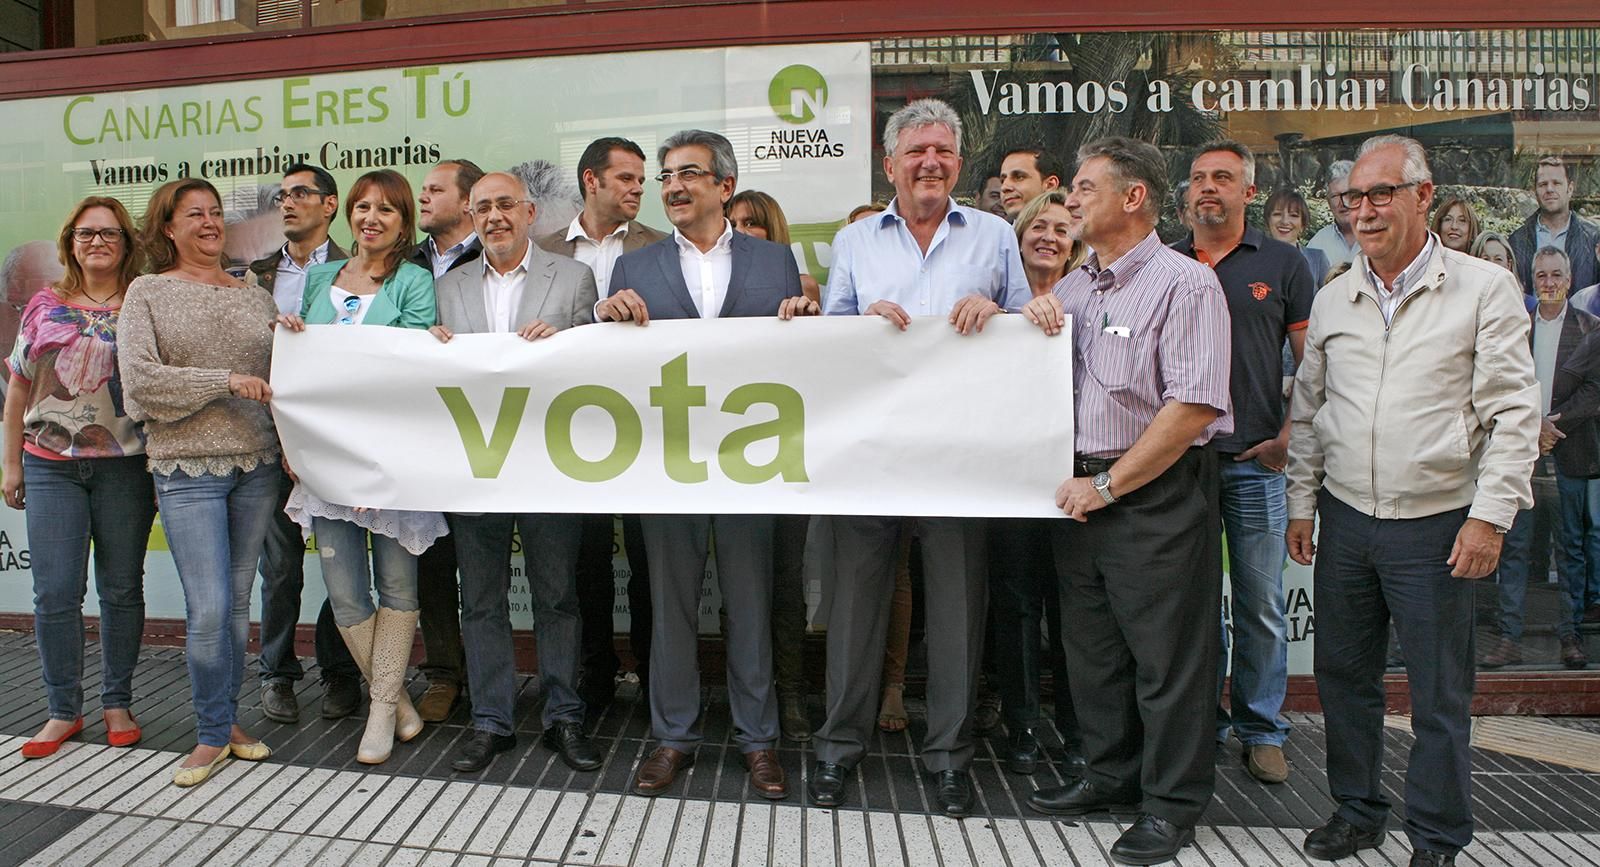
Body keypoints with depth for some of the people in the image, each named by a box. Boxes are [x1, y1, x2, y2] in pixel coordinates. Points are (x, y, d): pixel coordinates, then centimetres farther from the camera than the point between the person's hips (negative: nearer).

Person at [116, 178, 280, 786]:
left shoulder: (255, 298, 13)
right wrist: (224, 380, -15)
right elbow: (139, 378, -8)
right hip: (187, 468, -3)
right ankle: (214, 734, 10)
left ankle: (228, 719, 24)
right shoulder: (148, 293, 3)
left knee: (237, 601, 10)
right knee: (208, 609, -7)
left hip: (256, 464, 4)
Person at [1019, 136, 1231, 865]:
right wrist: (1032, 312, 0)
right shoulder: (1075, 286, 14)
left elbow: (1193, 406, -18)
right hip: (1082, 489, 8)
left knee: (1167, 654, 2)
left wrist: (1108, 485, -16)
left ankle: (1172, 802, 17)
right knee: (1092, 643, 16)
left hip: (1158, 495, -7)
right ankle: (1112, 774, 33)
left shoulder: (1184, 283, -11)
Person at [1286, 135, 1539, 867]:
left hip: (1435, 525, -4)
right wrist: (1302, 504, 11)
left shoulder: (1484, 290, -5)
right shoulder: (1333, 299, 8)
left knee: (1439, 696, 6)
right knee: (1344, 676, 13)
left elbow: (1512, 414, -7)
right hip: (1345, 520, 4)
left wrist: (1490, 514, -13)